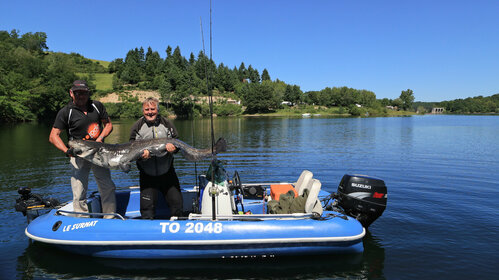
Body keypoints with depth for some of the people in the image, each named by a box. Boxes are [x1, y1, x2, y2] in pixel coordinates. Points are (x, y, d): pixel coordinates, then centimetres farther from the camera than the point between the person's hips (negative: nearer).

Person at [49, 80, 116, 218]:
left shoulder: (97, 106, 5)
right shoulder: (65, 112, -4)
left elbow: (108, 124, 13)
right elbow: (53, 136, -8)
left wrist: (101, 138, -7)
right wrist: (67, 151, -24)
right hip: (79, 155, -3)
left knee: (108, 188, 8)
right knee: (79, 194, -5)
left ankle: (111, 219, 22)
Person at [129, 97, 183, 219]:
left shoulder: (167, 124, 3)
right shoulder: (137, 126, 1)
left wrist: (173, 147, -19)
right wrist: (141, 154, -19)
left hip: (167, 172, 1)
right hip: (147, 175, -1)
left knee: (176, 202, 3)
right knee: (147, 205, 1)